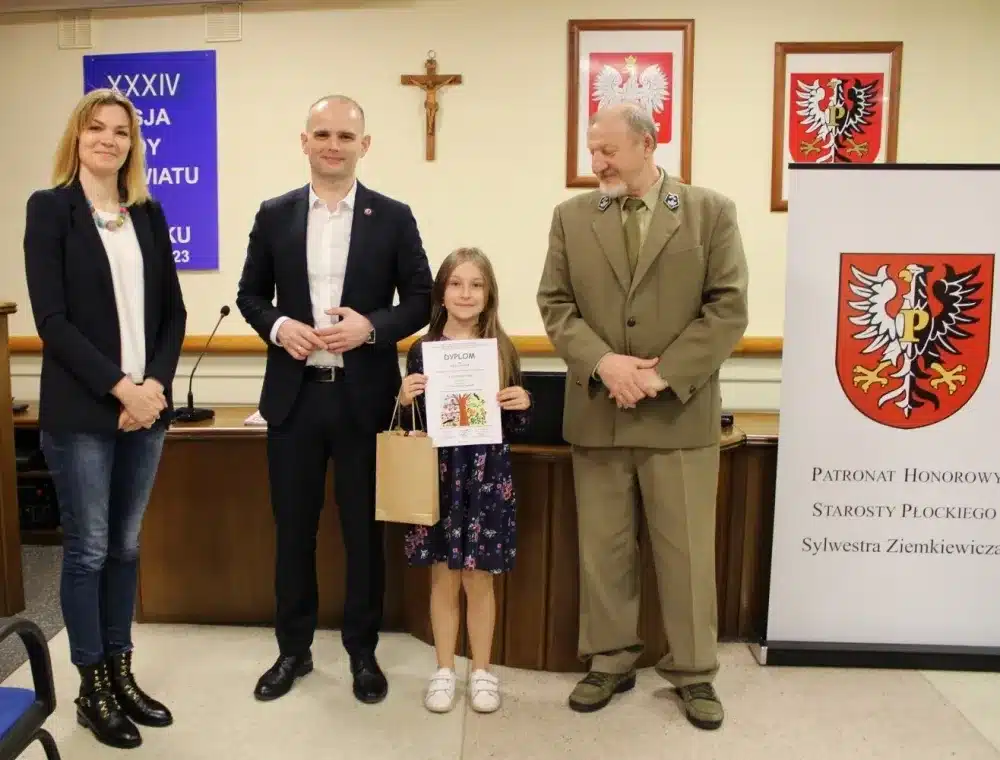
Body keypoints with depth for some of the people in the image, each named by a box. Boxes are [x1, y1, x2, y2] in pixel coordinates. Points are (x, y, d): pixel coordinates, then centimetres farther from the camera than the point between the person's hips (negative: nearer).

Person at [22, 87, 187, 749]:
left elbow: (173, 311, 8)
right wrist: (119, 386, -16)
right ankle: (93, 689, 20)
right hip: (81, 411, -4)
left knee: (126, 546, 13)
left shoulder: (149, 213, 11)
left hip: (148, 404, 4)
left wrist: (156, 384, -6)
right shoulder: (50, 208, -2)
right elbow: (52, 318, -10)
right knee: (88, 549, 5)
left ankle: (122, 674, 27)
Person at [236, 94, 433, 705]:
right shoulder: (275, 215, 6)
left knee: (364, 529, 9)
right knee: (293, 528, 12)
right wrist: (279, 327, -11)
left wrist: (372, 326, -16)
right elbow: (250, 293, 10)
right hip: (293, 396, 2)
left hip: (363, 396, -1)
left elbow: (422, 299, 1)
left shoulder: (393, 216, 1)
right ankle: (293, 648, 30)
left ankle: (363, 651, 27)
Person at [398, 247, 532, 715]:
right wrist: (404, 400, -16)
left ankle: (482, 671, 27)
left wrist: (523, 406, -13)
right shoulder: (422, 350, -1)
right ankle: (444, 671, 28)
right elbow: (411, 424, 4)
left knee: (479, 579, 10)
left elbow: (514, 427, 7)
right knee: (443, 579, 10)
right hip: (437, 475, 0)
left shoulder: (502, 351, 1)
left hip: (487, 477, 0)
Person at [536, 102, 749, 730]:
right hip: (597, 412, 2)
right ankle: (611, 661, 27)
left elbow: (728, 308, -4)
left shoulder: (711, 211, 1)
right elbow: (555, 304, 4)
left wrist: (663, 376, -13)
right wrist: (602, 361, -13)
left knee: (686, 550, 6)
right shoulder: (572, 217, 8)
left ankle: (694, 672, 24)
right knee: (603, 548, 10)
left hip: (681, 413, -2)